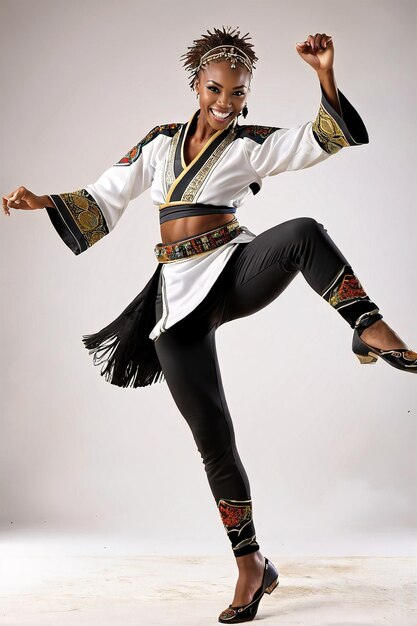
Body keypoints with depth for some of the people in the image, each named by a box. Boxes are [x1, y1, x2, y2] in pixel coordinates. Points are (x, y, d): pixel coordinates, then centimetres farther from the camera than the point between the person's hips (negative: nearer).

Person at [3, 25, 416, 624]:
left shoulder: (252, 145, 6)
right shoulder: (160, 142, 13)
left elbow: (328, 138, -4)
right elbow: (104, 198, 16)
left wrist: (326, 76, -17)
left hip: (239, 272, -1)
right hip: (181, 295, 2)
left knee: (303, 232, -35)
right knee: (213, 439, 1)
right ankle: (252, 566, 14)